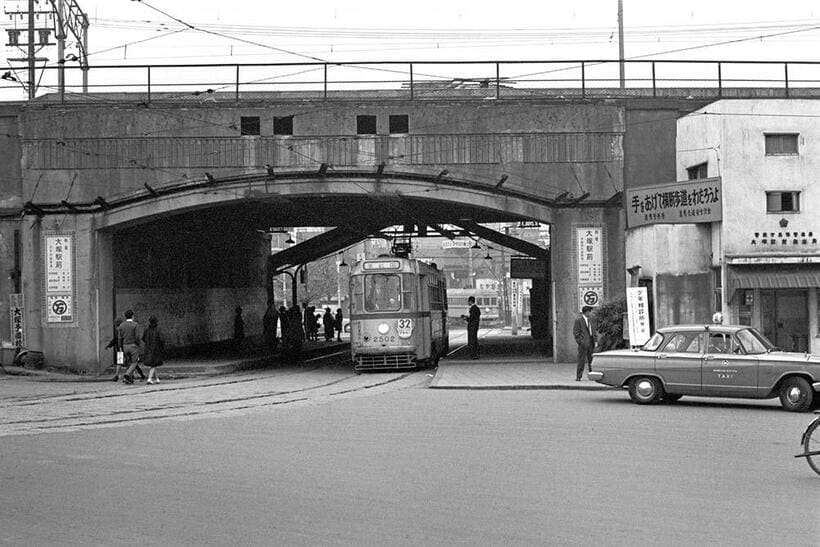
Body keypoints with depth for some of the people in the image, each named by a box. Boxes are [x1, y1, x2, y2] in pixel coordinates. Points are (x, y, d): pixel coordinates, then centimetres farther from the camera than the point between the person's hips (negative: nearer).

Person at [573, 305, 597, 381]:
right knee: (581, 361, -6)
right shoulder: (578, 320, -3)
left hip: (591, 343, 6)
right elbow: (575, 333, -5)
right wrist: (580, 341, -13)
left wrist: (595, 341, 9)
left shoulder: (591, 320, 16)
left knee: (591, 360, 4)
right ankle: (578, 377, -2)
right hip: (583, 343, -6)